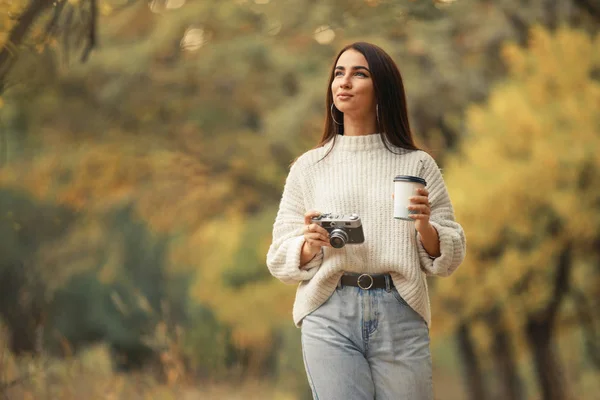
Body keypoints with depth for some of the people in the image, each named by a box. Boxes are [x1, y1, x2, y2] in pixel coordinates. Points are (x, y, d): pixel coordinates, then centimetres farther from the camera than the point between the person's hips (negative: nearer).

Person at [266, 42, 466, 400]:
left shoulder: (417, 165, 9)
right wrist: (309, 245, -13)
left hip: (400, 316, 0)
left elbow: (448, 259, 8)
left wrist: (424, 227, -12)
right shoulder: (308, 166, 10)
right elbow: (280, 259, 8)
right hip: (330, 315, 0)